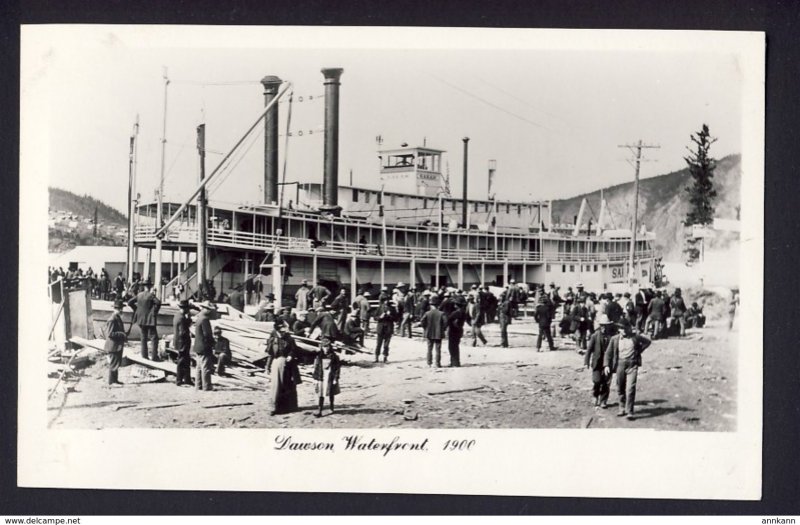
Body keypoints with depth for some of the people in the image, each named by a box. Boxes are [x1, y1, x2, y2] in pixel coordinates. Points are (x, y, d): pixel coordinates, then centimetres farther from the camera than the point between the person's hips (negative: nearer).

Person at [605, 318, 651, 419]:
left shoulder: (635, 337, 2)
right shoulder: (615, 339, 4)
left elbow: (647, 341, 17)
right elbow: (609, 353, 5)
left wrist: (639, 350, 7)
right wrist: (607, 365, -5)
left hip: (632, 365, -3)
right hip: (620, 365, 3)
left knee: (630, 388, -12)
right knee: (620, 389, 10)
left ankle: (629, 411, -8)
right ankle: (622, 409, 27)